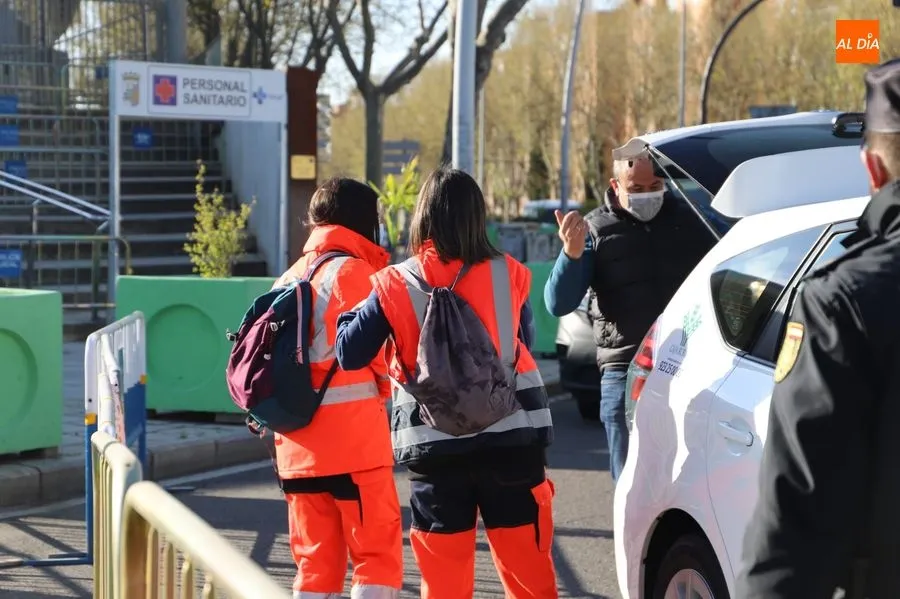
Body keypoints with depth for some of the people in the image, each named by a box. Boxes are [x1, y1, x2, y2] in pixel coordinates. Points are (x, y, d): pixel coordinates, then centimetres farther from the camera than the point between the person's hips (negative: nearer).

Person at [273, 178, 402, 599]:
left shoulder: (289, 279, 16)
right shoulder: (352, 271, -7)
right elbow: (375, 350, -10)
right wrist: (389, 381, 8)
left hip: (299, 445, 7)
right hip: (354, 441, -7)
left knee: (315, 564, 10)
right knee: (378, 556, -2)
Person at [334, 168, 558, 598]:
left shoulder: (395, 286, -5)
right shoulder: (508, 275, 0)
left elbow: (351, 354, -4)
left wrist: (349, 316, 15)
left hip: (434, 443, 0)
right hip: (510, 436, 1)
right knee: (527, 563, 9)